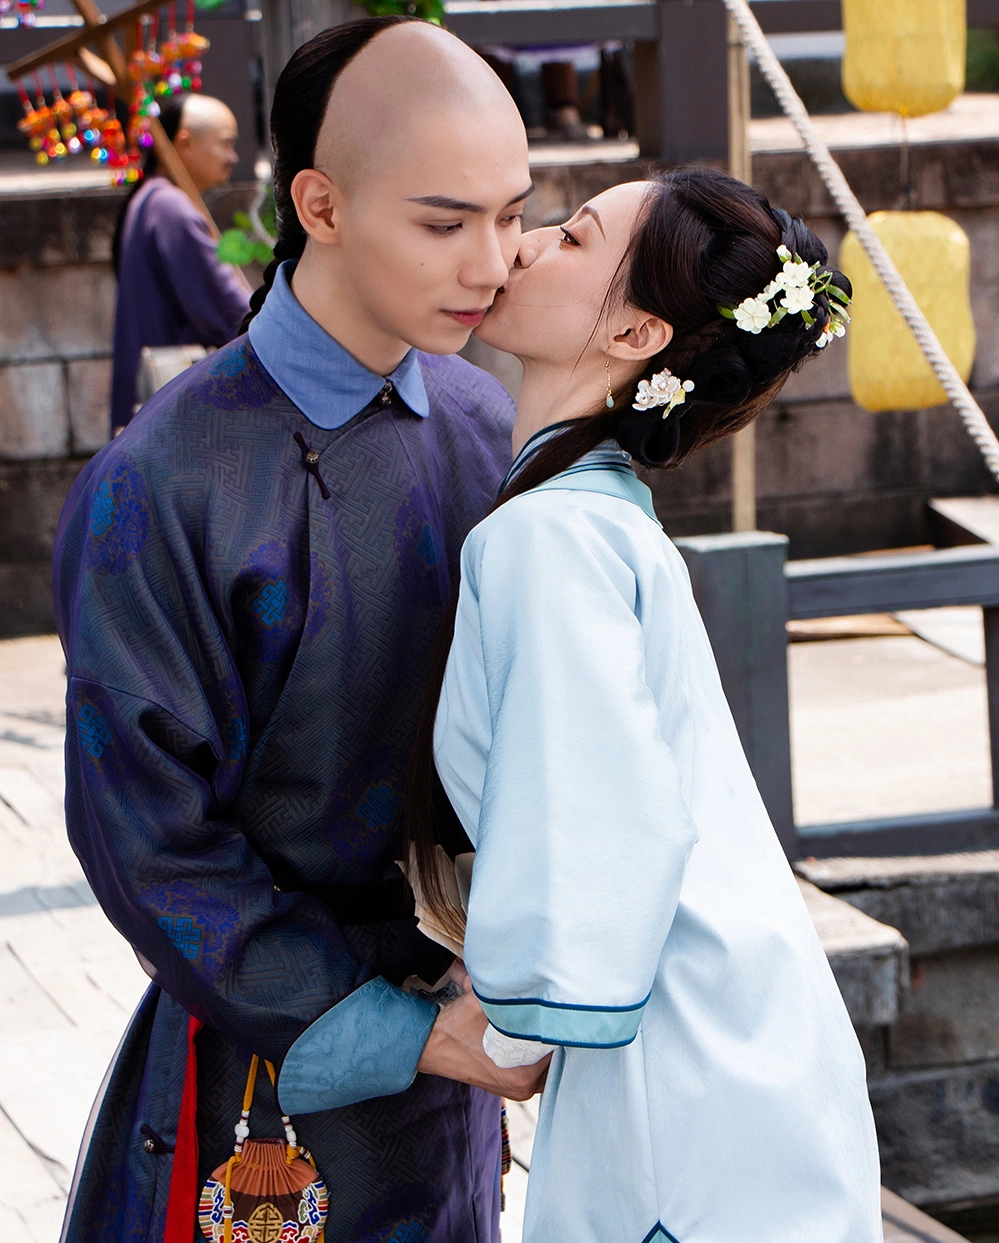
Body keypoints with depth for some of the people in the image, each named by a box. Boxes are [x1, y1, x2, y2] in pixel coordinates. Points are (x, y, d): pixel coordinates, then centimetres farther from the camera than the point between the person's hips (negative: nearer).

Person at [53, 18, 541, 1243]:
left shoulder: (488, 427, 1)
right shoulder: (157, 489, -19)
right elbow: (147, 834, -17)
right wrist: (387, 1033, -17)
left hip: (452, 1027, 5)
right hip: (274, 1064, -5)